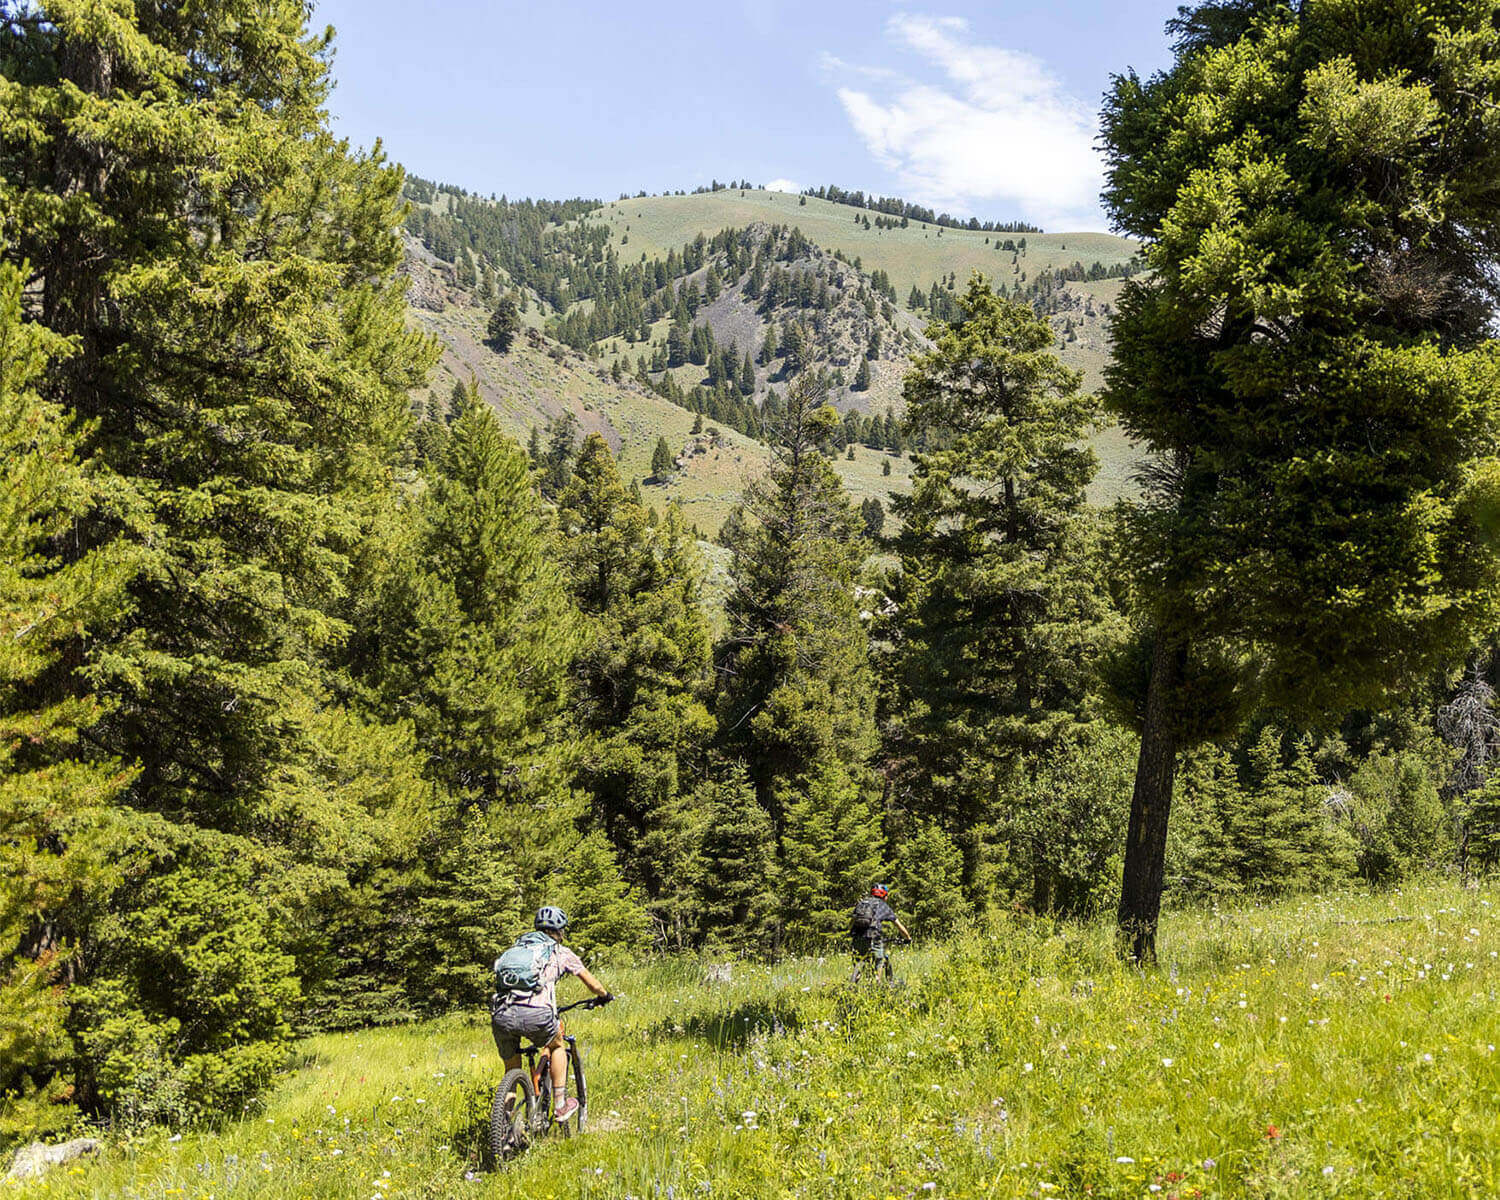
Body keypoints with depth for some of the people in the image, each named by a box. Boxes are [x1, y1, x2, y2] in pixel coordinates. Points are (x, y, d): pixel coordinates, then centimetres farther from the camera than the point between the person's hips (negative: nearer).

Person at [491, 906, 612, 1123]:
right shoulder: (561, 953, 21)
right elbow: (593, 985, 30)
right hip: (534, 1015, -3)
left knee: (512, 1070, 26)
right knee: (556, 1046, 29)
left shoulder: (515, 948, 30)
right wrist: (605, 996, 52)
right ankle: (560, 1106, 27)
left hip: (500, 1014, 3)